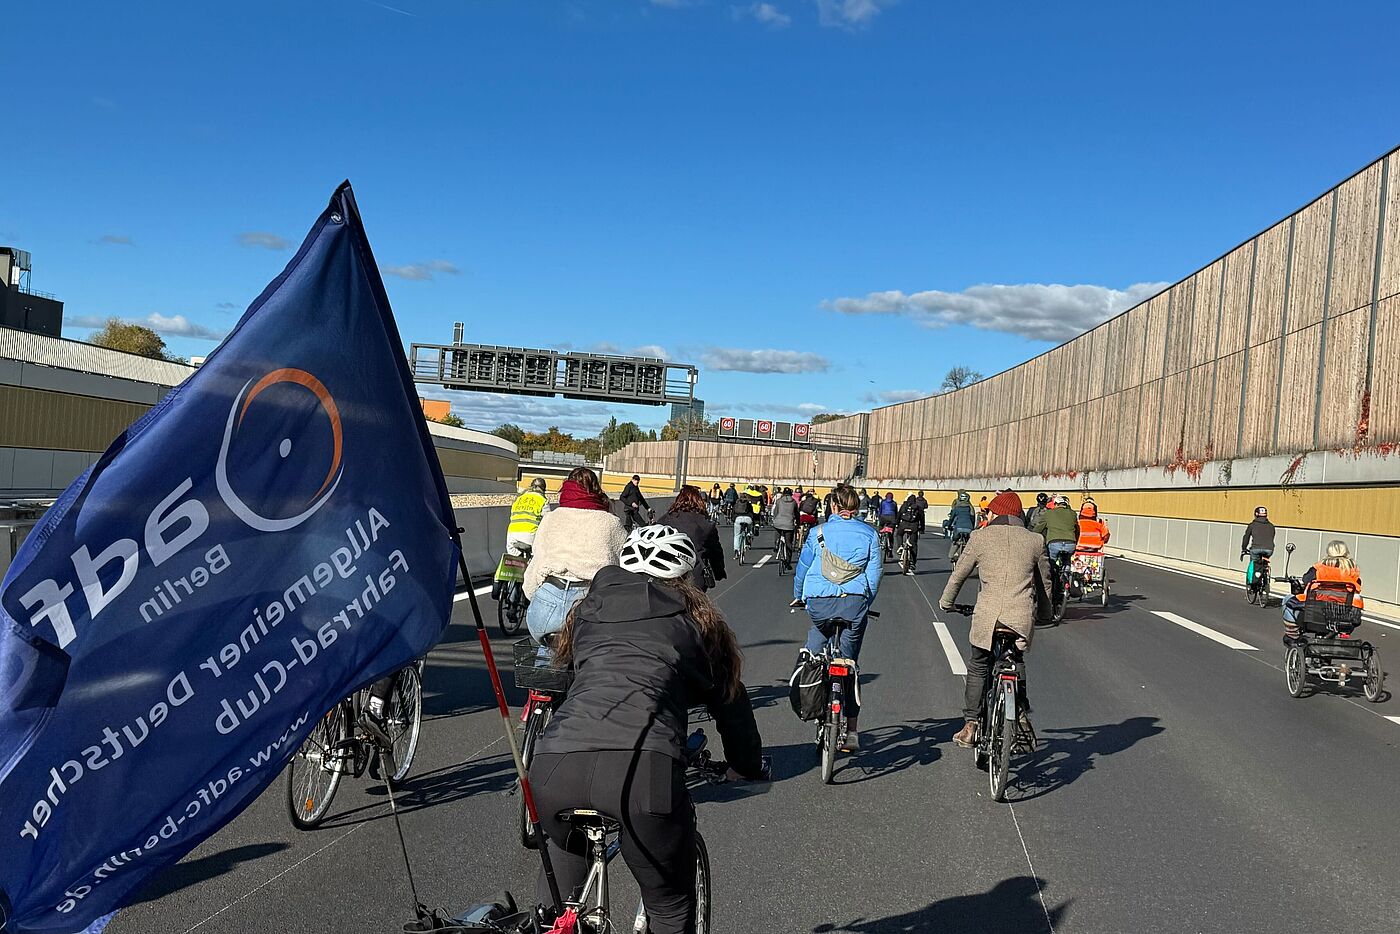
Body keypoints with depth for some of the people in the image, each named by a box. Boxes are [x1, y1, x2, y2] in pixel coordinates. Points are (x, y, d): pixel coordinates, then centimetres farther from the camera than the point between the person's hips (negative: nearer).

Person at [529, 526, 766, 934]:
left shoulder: (589, 610, 31)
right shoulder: (695, 619, 23)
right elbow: (730, 700, 31)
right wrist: (749, 766, 49)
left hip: (555, 762, 3)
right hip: (644, 766, -2)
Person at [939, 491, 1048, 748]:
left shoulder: (980, 537, 3)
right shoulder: (1036, 541, 8)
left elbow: (959, 574, 10)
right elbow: (1044, 580, 19)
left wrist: (946, 602, 26)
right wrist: (1043, 609, 36)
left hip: (987, 617, -2)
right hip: (1022, 618, 2)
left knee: (978, 670, 14)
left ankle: (970, 726, 12)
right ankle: (1022, 717, 16)